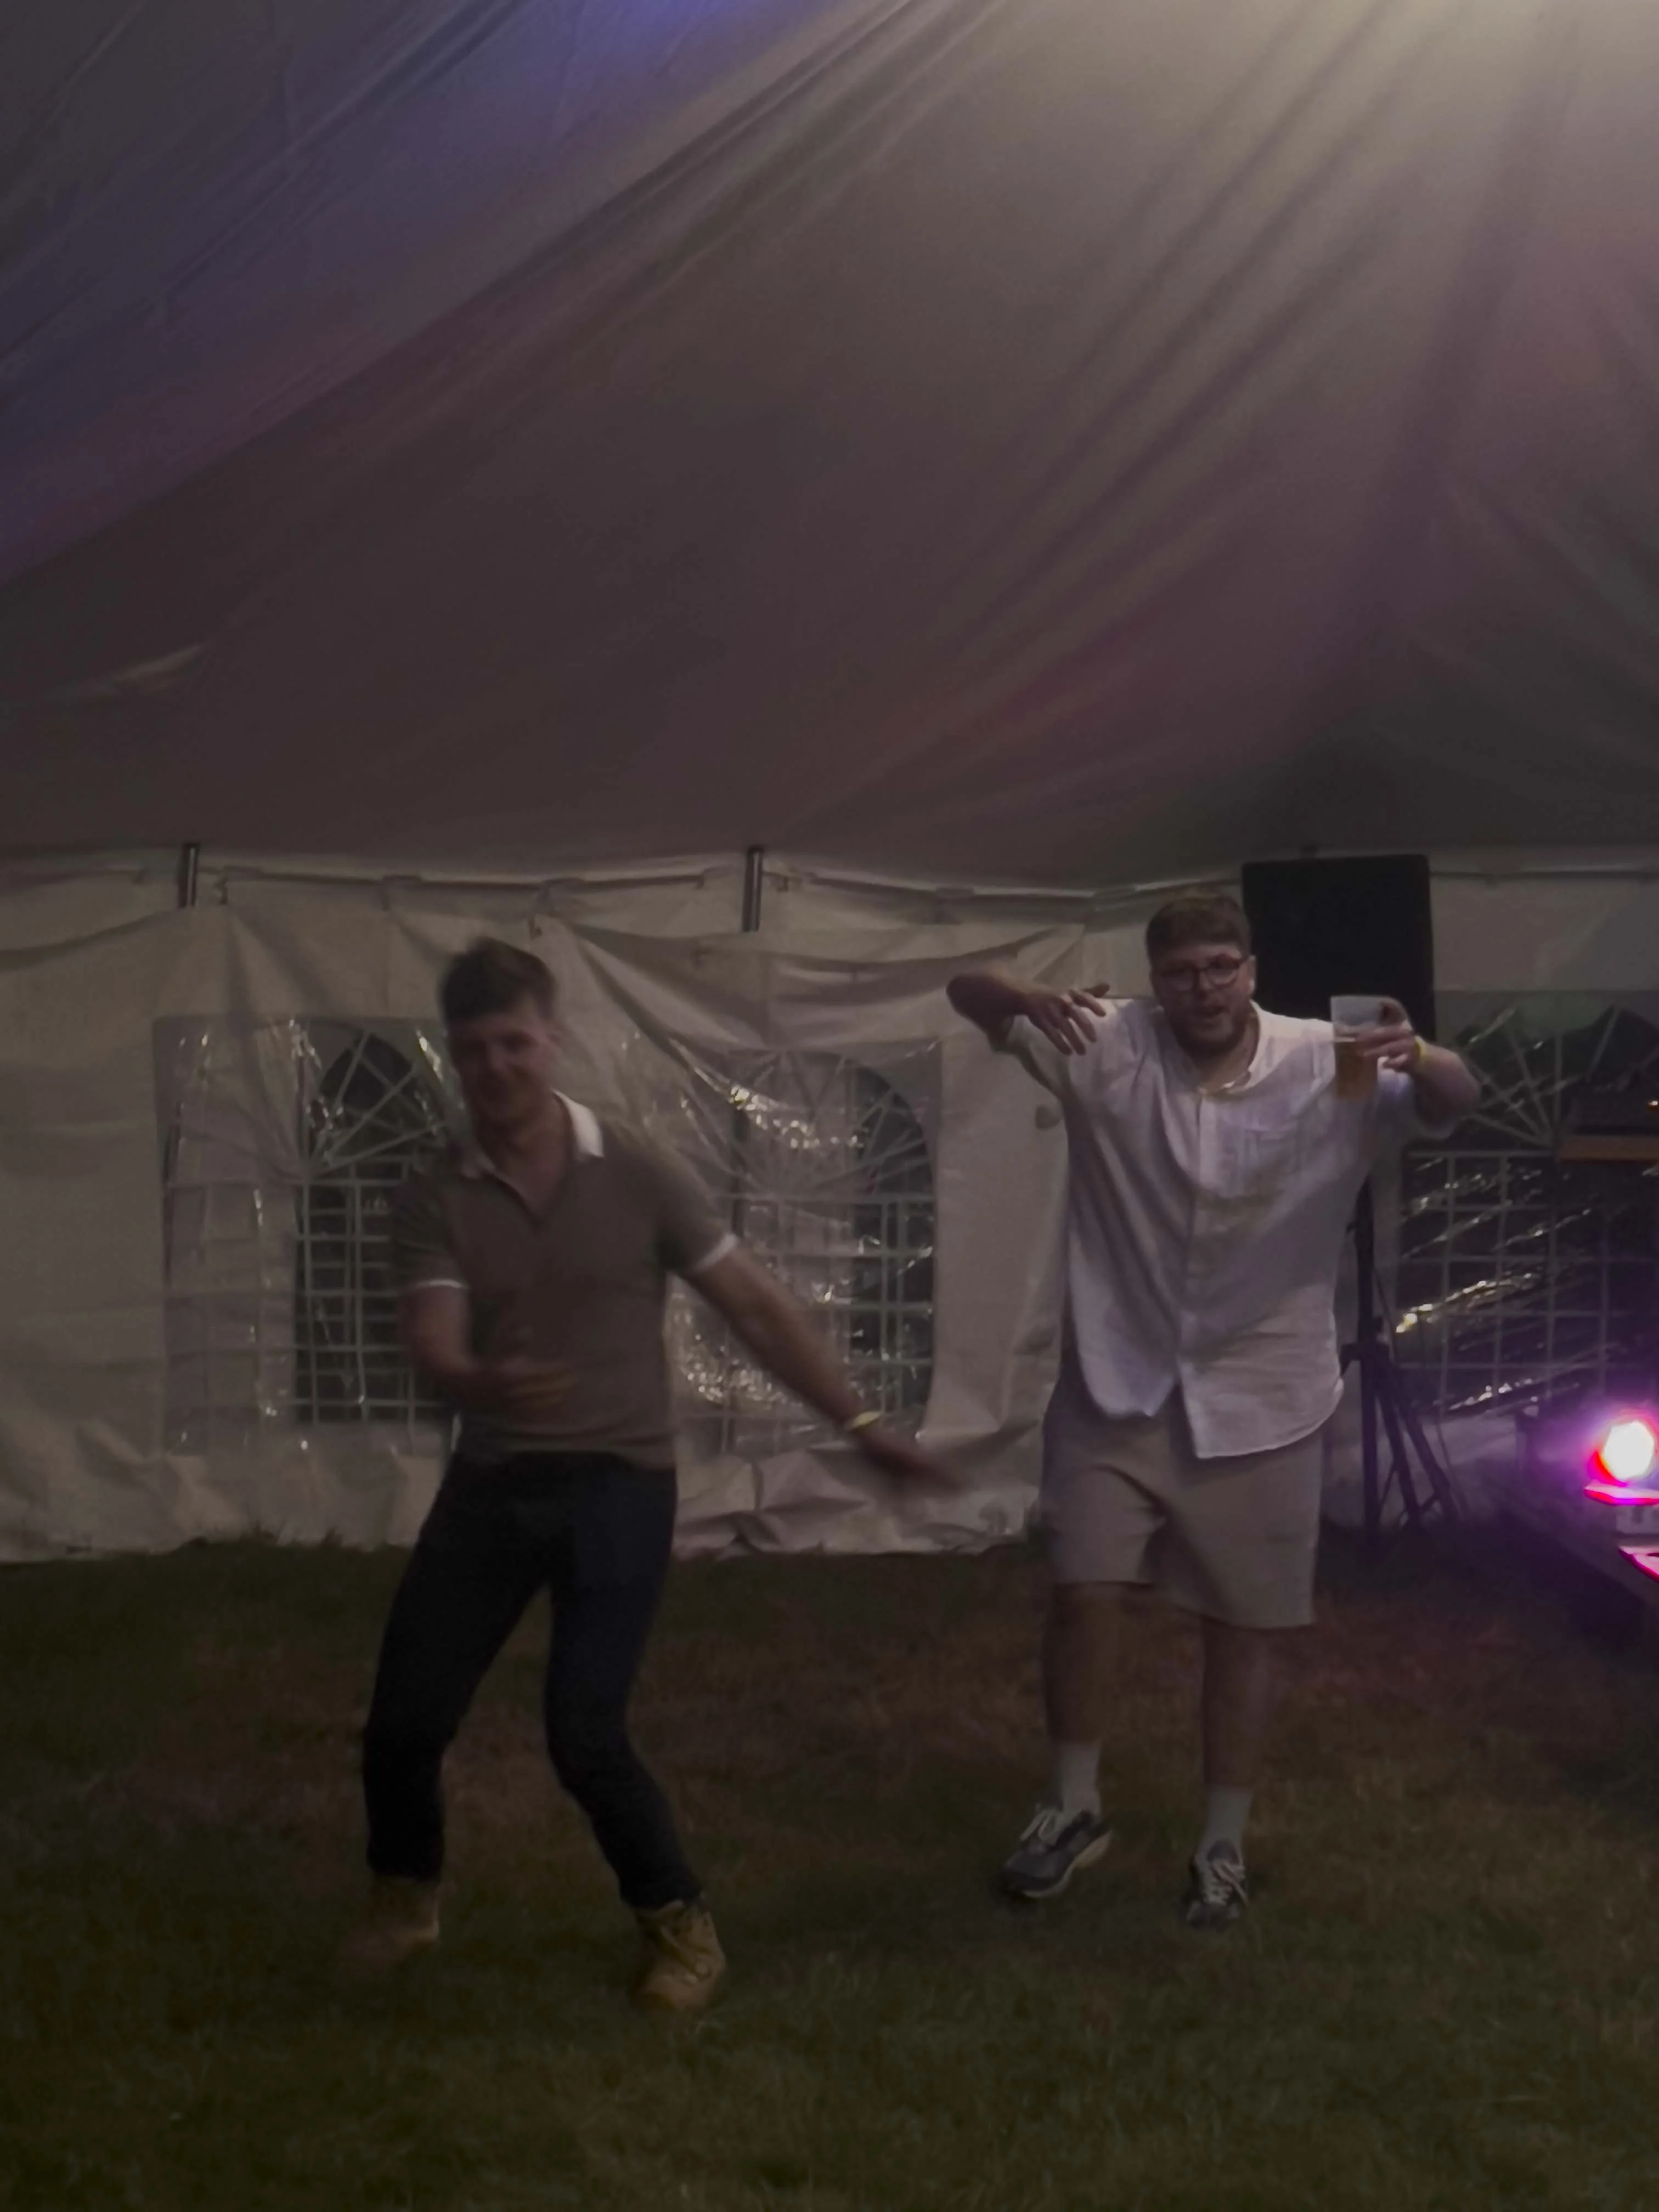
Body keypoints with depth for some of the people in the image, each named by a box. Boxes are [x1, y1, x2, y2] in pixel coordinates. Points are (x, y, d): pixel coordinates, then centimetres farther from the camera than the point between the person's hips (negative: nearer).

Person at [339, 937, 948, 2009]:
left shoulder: (639, 1174, -5)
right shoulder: (436, 1200, -2)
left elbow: (757, 1304, 0)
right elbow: (434, 1346, -17)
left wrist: (861, 1420, -3)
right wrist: (479, 1378, -42)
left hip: (618, 1483, -3)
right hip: (490, 1485, 3)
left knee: (585, 1734, -14)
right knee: (404, 1720, 4)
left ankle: (682, 1923, 10)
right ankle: (406, 1896, 34)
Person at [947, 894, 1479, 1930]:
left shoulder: (1327, 1066, -12)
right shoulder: (1112, 1046, -9)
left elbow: (1453, 1103, -24)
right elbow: (969, 993, -12)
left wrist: (1419, 1058, -48)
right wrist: (1026, 998, -36)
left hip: (1259, 1399, 0)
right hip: (1118, 1386, 1)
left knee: (1247, 1627, 9)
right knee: (1081, 1592, 2)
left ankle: (1225, 1846, 25)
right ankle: (1076, 1809, 24)